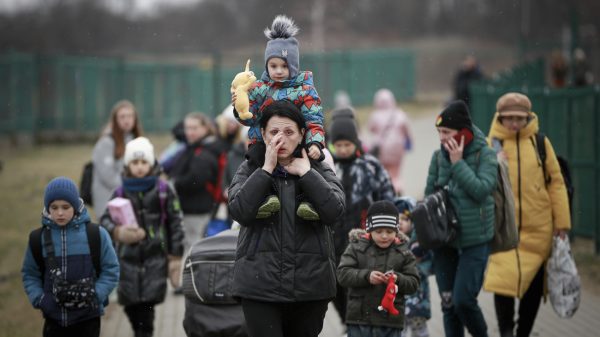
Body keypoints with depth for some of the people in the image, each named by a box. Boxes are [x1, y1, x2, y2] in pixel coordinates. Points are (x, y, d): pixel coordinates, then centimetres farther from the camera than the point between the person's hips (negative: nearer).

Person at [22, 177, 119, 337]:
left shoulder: (96, 234, -6)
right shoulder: (39, 238, -1)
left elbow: (111, 270, -1)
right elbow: (29, 274, 9)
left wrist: (95, 296, -14)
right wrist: (39, 299, -7)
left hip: (87, 318, -2)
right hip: (54, 317, 2)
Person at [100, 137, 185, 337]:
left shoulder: (163, 190, 1)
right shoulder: (121, 192, 5)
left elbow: (175, 223, 4)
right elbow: (105, 219, -2)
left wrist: (175, 257, 1)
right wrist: (117, 231, -25)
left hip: (155, 257, -2)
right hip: (128, 257, 2)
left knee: (147, 305, -12)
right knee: (131, 305, 5)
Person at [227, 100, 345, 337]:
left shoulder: (318, 170, 8)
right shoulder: (250, 169, 6)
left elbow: (334, 211, -9)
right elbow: (240, 211, -11)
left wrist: (306, 172, -10)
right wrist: (266, 169, -12)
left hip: (310, 284, 2)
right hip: (260, 284, -2)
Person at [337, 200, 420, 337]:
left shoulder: (403, 253, 4)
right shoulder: (357, 247, 2)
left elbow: (413, 282, 1)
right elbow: (343, 274, -7)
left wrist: (398, 279, -20)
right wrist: (366, 276, -22)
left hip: (390, 321, 1)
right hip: (360, 316, -1)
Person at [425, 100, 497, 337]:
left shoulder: (484, 154, -6)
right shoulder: (439, 156, 6)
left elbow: (482, 190, -18)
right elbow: (429, 197, 13)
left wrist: (458, 162, -17)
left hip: (475, 240, -4)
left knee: (463, 301, -10)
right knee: (448, 304, 6)